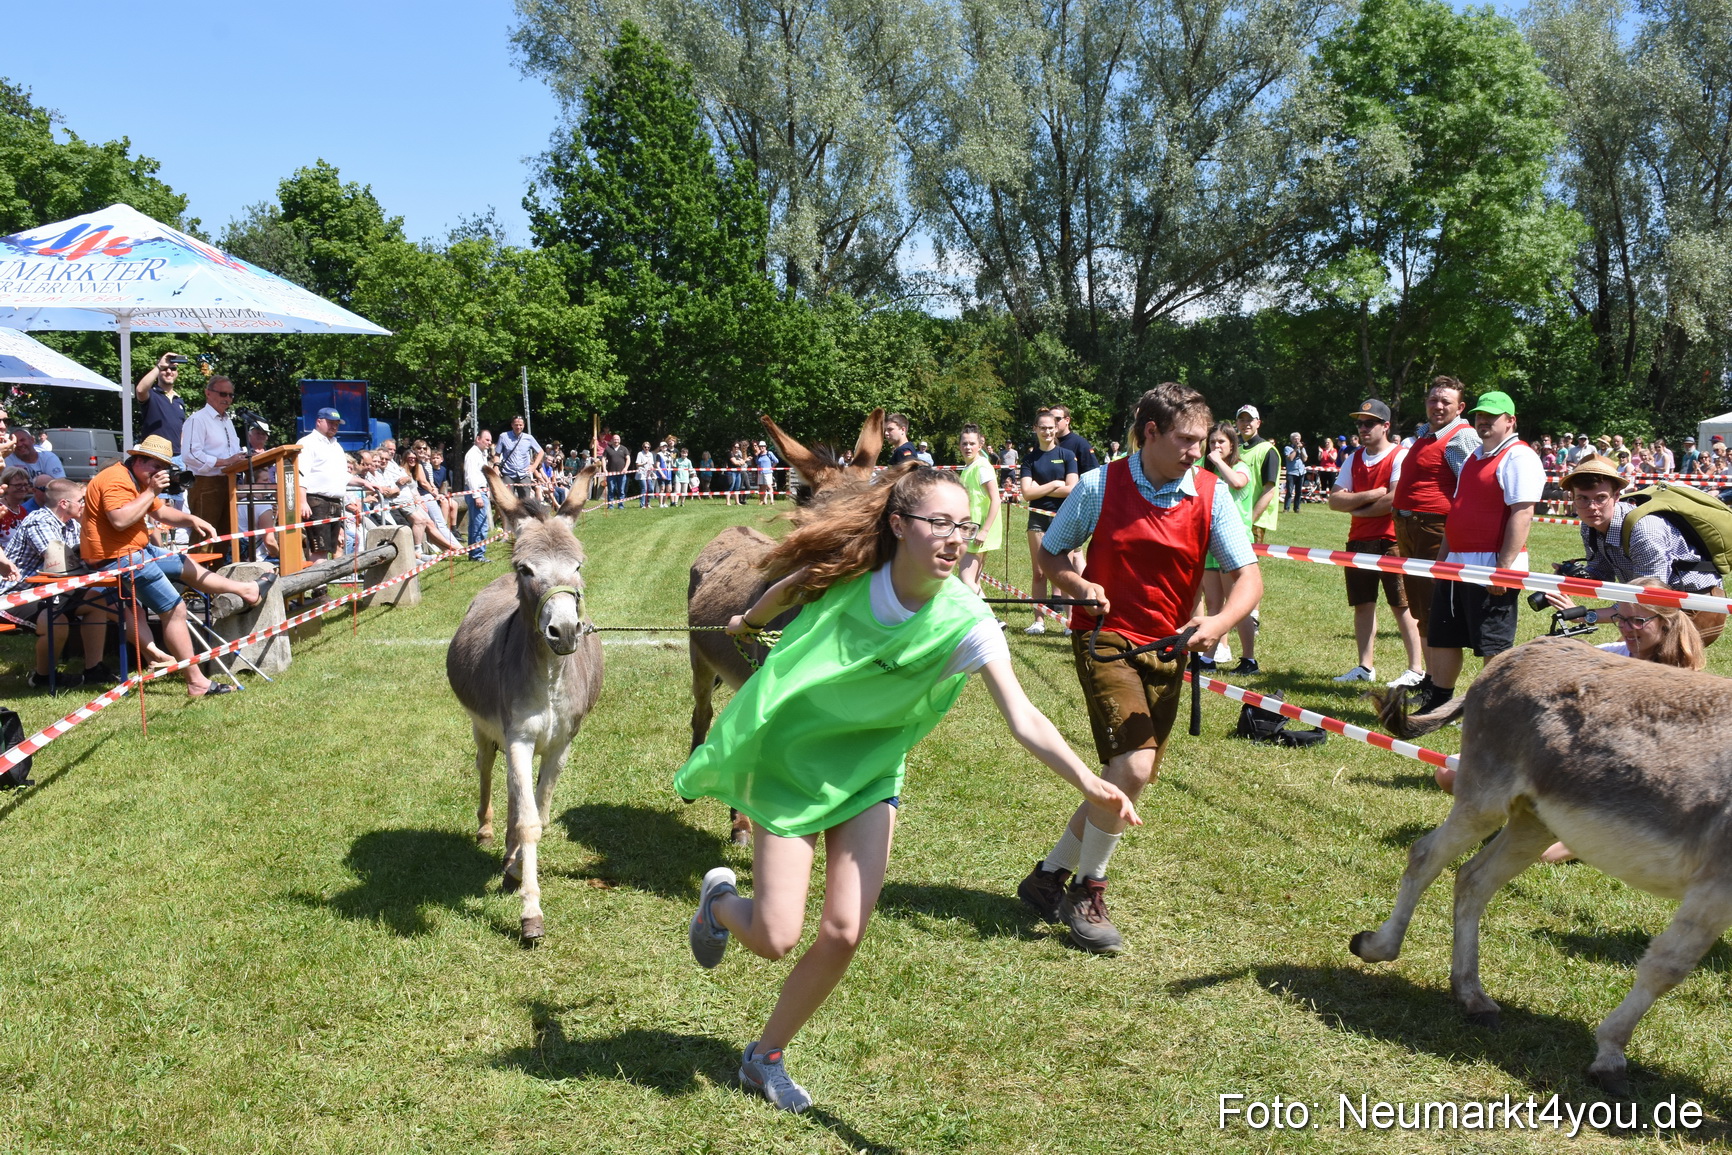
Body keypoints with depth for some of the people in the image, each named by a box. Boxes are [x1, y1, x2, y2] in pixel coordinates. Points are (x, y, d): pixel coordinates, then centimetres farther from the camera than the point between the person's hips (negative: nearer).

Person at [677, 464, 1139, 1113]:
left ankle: (765, 1057, 20)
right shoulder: (845, 571, -20)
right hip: (790, 762, -1)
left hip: (870, 775, 1)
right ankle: (721, 898, 32)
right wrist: (749, 621, 26)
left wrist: (1087, 782, -46)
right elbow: (786, 589, 5)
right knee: (775, 939, -6)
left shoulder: (964, 622, -21)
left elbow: (1023, 719, -31)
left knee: (843, 936, -7)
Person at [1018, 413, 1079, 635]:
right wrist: (1054, 485, -5)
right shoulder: (1030, 458, 6)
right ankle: (1039, 620, 9)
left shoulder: (1067, 455, 3)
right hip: (1038, 519, 2)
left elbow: (1071, 489, -9)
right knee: (1039, 572, 3)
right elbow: (1027, 493, -4)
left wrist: (1040, 489, -6)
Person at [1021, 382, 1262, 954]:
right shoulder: (1100, 486, -9)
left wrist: (1220, 621, -28)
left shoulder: (1211, 494, -5)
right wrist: (1080, 587, -16)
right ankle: (1087, 892, 0)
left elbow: (1249, 575, -8)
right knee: (1134, 764, -21)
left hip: (1169, 650, 4)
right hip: (1106, 639, -4)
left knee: (1129, 778, 10)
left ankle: (1050, 874, 31)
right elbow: (1050, 553, 4)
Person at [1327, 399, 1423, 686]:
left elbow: (1394, 500, -19)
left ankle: (1416, 669, 2)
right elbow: (1335, 500, 5)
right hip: (1359, 541, 7)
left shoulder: (1400, 456, -7)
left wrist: (1357, 508, -4)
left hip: (1391, 541, -6)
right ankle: (1365, 667, 15)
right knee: (1363, 605, 8)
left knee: (1402, 606, -3)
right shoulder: (1354, 458, 13)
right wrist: (1371, 495, -10)